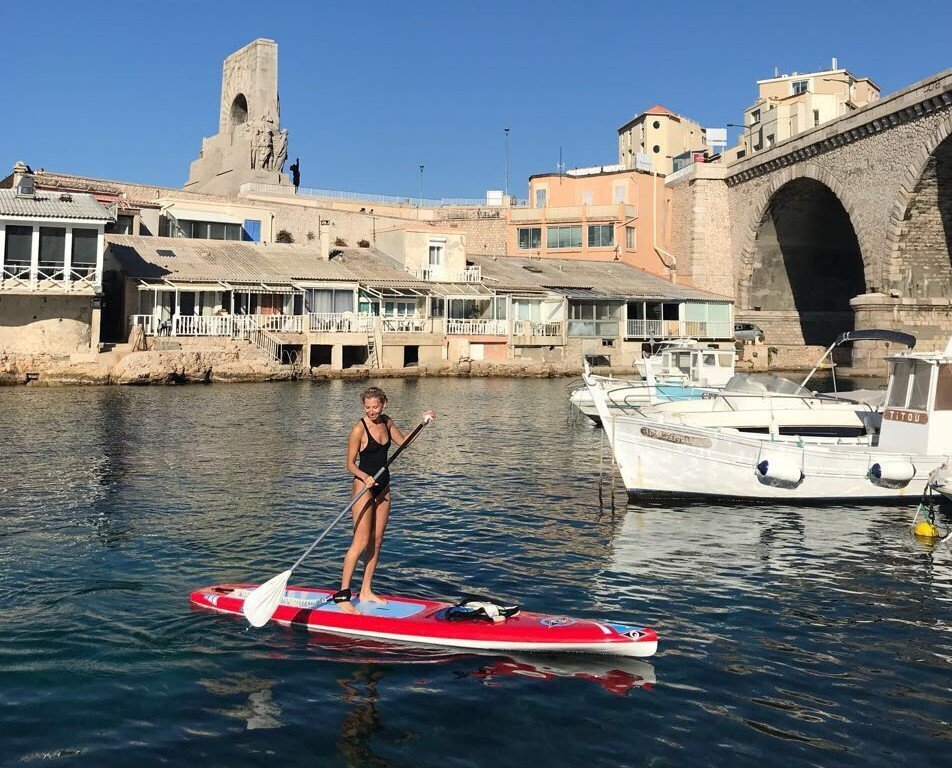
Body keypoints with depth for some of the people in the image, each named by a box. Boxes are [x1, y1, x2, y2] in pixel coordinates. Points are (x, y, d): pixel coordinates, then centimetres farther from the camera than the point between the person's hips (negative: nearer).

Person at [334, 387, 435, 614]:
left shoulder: (386, 422, 5)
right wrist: (365, 477, -29)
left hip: (382, 486, 7)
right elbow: (350, 464, -12)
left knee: (376, 541, 9)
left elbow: (402, 441, 23)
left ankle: (366, 591, 17)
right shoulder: (359, 429, -15)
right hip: (364, 486, -7)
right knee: (361, 542, -13)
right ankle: (342, 595, -9)